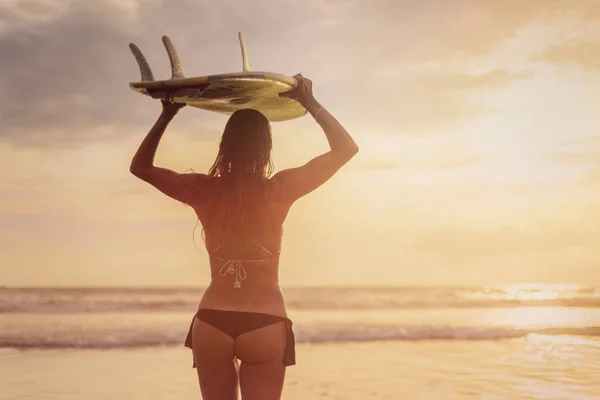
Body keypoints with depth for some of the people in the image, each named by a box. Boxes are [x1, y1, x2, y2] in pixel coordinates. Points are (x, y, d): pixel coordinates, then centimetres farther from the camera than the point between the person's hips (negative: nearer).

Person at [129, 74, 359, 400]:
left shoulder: (204, 190, -3)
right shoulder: (279, 190, -9)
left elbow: (140, 167, 12)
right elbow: (346, 148, -3)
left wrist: (167, 115, 13)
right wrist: (310, 103, 3)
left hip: (211, 323, 2)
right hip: (265, 326, -2)